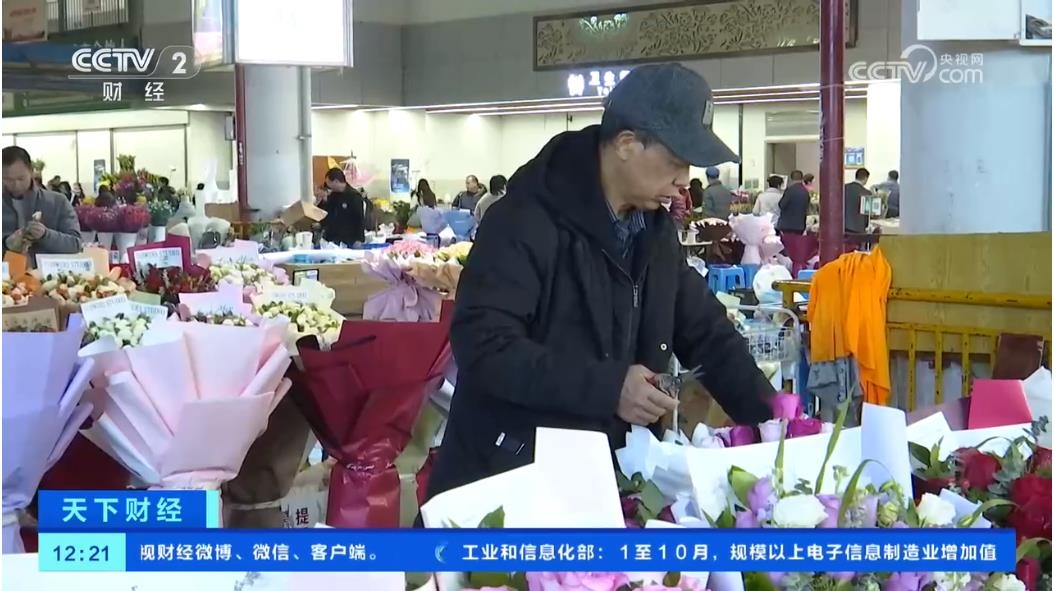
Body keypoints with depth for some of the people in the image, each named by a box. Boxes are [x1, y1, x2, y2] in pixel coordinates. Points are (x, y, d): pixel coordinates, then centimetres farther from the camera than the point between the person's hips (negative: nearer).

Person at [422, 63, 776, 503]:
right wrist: (606, 387, -29)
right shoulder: (527, 222, -19)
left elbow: (706, 331, 13)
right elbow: (484, 344, -26)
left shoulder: (656, 229, 6)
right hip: (506, 477, -7)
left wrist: (767, 418, 1)